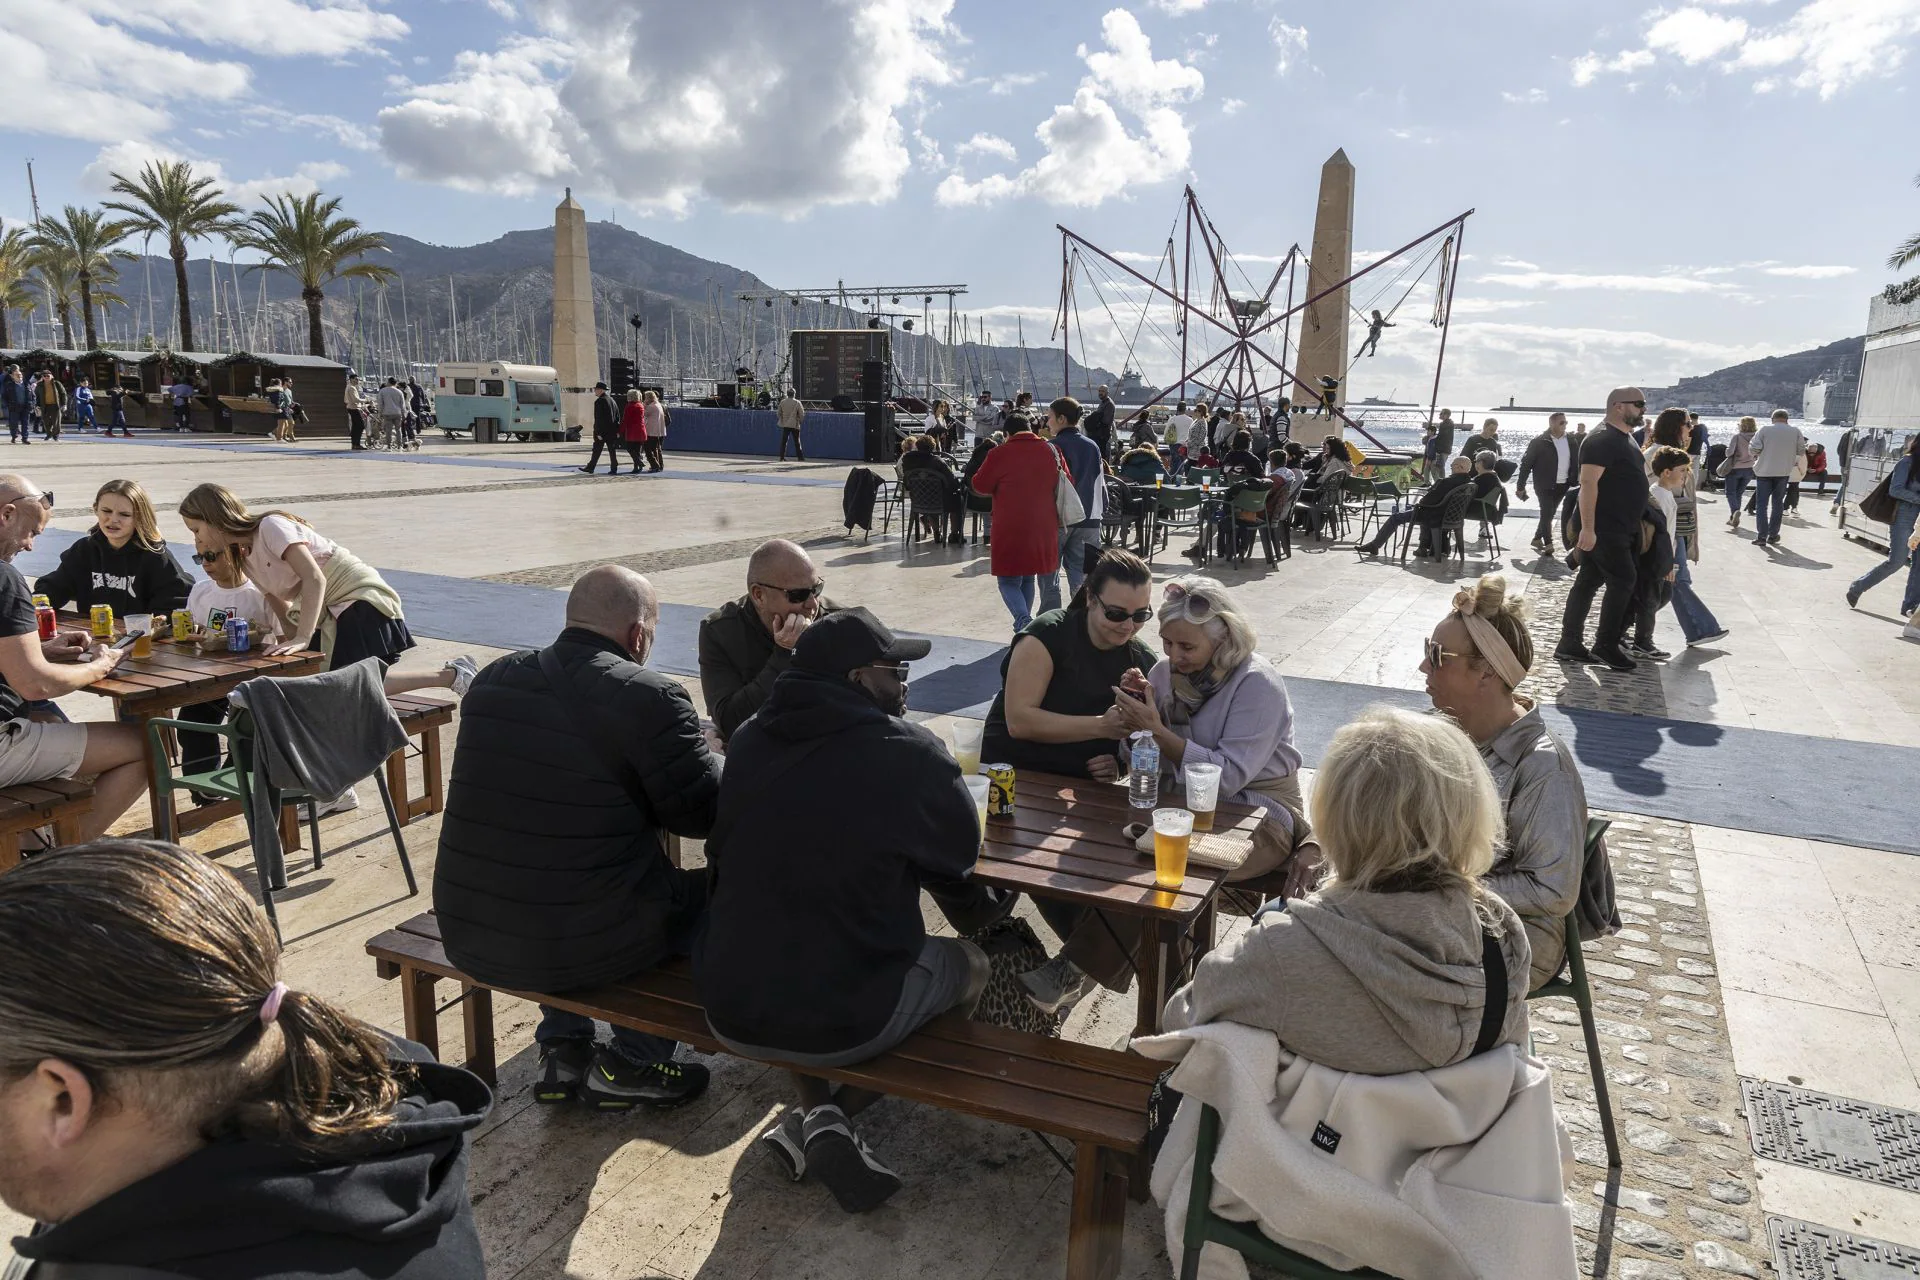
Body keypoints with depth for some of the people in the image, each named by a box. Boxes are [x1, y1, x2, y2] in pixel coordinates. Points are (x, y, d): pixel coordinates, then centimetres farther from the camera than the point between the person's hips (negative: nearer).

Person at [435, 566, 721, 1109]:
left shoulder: (492, 680, 4)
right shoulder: (650, 698, -15)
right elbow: (704, 813, -8)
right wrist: (714, 762, 13)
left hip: (467, 938, 7)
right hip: (583, 947, -6)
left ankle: (563, 1049, 32)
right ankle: (630, 1062, 17)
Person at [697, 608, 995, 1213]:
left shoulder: (747, 742, 0)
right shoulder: (911, 754, -16)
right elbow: (959, 854, 0)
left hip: (729, 1011, 5)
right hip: (843, 1022, -5)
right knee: (970, 963, 21)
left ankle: (811, 1113, 20)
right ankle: (835, 1119, 10)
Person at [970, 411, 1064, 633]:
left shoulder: (1000, 454, -8)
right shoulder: (1051, 451, 5)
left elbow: (980, 487, -1)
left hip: (1010, 531, -4)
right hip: (1044, 529, 4)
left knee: (1008, 580, 4)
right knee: (1027, 578, 18)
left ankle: (1023, 620, -17)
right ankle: (1024, 626, 23)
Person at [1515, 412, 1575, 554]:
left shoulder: (1570, 441, 5)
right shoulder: (1539, 441, -10)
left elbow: (1574, 462, 10)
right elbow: (1526, 463, -8)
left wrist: (1574, 482, 3)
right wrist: (1520, 486, -9)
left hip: (1562, 485, 5)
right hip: (1545, 485, -5)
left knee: (1549, 514, 13)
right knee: (1547, 513, -9)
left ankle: (1537, 538, 27)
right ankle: (1548, 544, -7)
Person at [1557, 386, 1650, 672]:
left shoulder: (1625, 437, 17)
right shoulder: (1603, 439, -15)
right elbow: (1588, 482, -23)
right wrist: (1588, 528, -28)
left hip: (1622, 528, 10)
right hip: (1605, 530, -10)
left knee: (1588, 582, 9)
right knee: (1622, 582, -6)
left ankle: (1570, 645, 13)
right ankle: (1606, 646, 4)